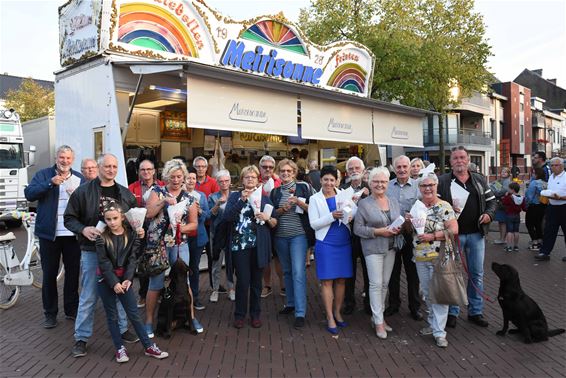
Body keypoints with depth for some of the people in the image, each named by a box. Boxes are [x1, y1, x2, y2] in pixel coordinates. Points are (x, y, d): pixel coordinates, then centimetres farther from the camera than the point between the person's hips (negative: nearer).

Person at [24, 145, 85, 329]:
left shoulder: (80, 178, 8)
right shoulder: (43, 175, 2)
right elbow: (29, 194, -13)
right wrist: (50, 183, -22)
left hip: (73, 233, 2)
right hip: (49, 233, -2)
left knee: (73, 272, 10)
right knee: (49, 274, 7)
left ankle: (71, 309, 24)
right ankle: (50, 313, 19)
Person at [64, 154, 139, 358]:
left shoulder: (125, 193, 8)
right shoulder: (83, 191, -4)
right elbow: (69, 218, -2)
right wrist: (83, 229, -19)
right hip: (92, 250, -3)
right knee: (89, 296, 3)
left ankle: (122, 329, 31)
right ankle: (81, 338, 16)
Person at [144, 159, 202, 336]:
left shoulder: (189, 198, 5)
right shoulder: (158, 191, 1)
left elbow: (194, 224, 5)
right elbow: (148, 213, -11)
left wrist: (180, 228, -12)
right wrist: (164, 201, -20)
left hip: (180, 245, 2)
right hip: (157, 244, -2)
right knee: (155, 284, 3)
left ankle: (191, 317, 23)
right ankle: (149, 321, 18)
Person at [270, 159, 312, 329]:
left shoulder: (303, 187, 0)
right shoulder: (275, 192, 10)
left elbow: (312, 209, -1)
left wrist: (299, 202, -17)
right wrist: (283, 209, -9)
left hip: (298, 235, -4)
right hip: (280, 236, 4)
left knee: (298, 272, -11)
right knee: (287, 271, 13)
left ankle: (300, 313, -9)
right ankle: (291, 303, 29)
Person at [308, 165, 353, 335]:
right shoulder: (315, 199, -1)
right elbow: (314, 224, -7)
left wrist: (349, 215, -14)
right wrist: (331, 216, -20)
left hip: (344, 243, 3)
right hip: (325, 244, -3)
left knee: (341, 280, 10)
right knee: (327, 281, 1)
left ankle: (337, 313, 25)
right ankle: (330, 318, 11)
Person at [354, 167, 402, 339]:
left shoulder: (394, 203, 9)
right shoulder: (364, 204, -6)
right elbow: (357, 228, -9)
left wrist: (398, 229, -7)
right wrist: (378, 231, -18)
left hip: (391, 247, 5)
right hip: (373, 248, -5)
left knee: (385, 283, 10)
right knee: (376, 284, -5)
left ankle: (378, 315, 24)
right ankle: (378, 322, 5)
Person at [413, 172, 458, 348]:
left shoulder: (444, 207, -8)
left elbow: (454, 230, -14)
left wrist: (433, 236, -19)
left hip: (440, 256, -5)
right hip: (421, 257, 6)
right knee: (427, 293, 15)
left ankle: (439, 332, 6)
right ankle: (433, 323, 31)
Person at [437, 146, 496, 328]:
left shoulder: (479, 180, 9)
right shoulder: (442, 181, -4)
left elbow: (492, 201, 14)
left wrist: (489, 214, -5)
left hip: (476, 233, 4)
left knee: (477, 274, 11)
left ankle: (476, 311, 25)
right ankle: (452, 312, 19)